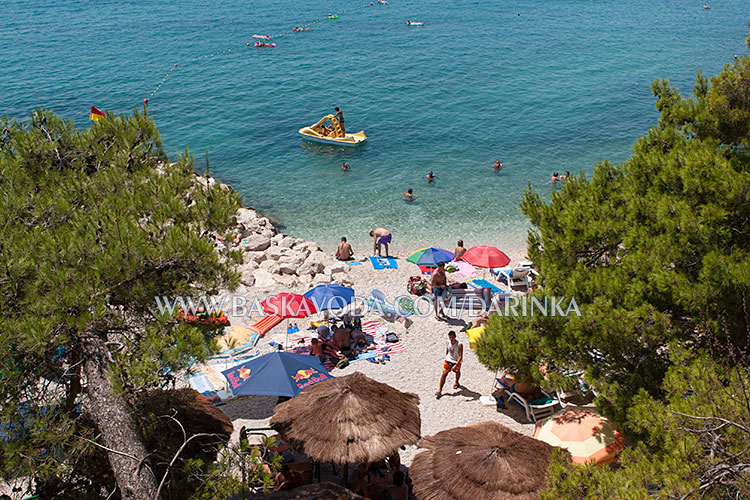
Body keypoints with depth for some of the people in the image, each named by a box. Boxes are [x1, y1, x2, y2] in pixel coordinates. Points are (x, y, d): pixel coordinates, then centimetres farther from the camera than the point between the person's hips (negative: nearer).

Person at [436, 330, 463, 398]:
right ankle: (440, 390, -2)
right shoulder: (448, 342, -16)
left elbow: (460, 357, -29)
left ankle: (456, 382, 58)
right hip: (448, 360, 2)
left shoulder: (459, 345, -30)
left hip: (457, 361, -2)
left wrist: (455, 365, -36)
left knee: (457, 372, 26)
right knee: (444, 374, -5)